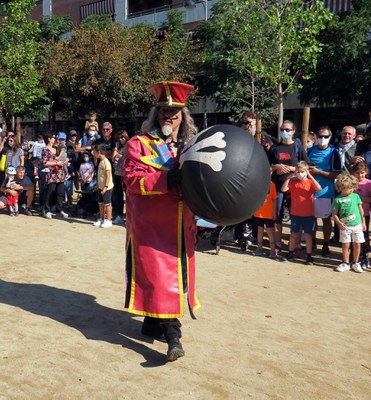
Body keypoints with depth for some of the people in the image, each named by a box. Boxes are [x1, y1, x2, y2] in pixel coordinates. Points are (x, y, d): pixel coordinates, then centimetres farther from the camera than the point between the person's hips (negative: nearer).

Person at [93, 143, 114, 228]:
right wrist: (98, 184, 20)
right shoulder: (101, 162, 11)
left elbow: (108, 176, -19)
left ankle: (108, 220, 8)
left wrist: (106, 186, -22)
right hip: (101, 187, 9)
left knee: (107, 204, 0)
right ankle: (101, 219, 25)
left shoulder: (106, 162, -16)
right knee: (101, 203, 15)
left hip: (106, 187, -9)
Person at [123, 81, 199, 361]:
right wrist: (166, 180, -26)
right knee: (159, 275, -8)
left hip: (182, 225, 6)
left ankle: (153, 323, 29)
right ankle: (172, 333, -3)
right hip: (151, 225, -5)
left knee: (177, 273, 11)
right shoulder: (139, 144, -1)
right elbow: (132, 179, -14)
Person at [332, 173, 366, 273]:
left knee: (357, 245, 6)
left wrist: (363, 222, 12)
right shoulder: (338, 199, -5)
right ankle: (346, 264, 17)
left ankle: (355, 263, 21)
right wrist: (339, 223, -15)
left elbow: (360, 209, 11)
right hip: (345, 226, -2)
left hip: (357, 225, 2)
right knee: (345, 245, 3)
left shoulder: (356, 196, 2)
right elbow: (334, 213, -1)